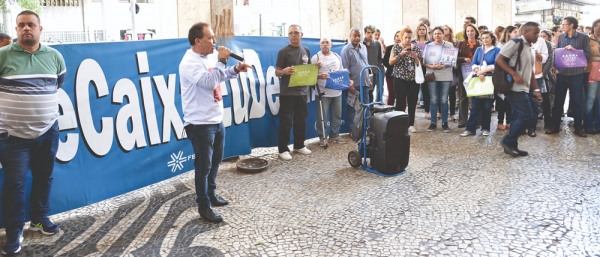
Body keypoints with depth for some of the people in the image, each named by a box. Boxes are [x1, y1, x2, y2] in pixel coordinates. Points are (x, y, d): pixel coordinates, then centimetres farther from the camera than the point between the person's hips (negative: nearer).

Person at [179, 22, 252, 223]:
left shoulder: (205, 59, 12)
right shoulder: (190, 62, -18)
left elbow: (218, 77, 27)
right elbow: (209, 82, -30)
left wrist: (235, 69, 11)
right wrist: (221, 61, -22)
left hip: (216, 120, 10)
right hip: (200, 124, -10)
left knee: (215, 161, 20)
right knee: (203, 166, 0)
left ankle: (211, 194, 37)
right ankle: (204, 206, 11)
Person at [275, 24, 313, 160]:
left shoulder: (306, 50, 9)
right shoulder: (283, 51, -7)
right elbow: (277, 72, -7)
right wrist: (284, 71, -29)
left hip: (302, 91, 5)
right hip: (287, 92, -5)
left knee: (301, 120, 13)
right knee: (286, 122, -2)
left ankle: (299, 145, 27)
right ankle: (283, 149, 5)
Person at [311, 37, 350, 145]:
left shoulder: (337, 57, 14)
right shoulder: (316, 58, -4)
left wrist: (348, 80, 3)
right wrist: (319, 76, -28)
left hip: (337, 92, 5)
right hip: (323, 93, -5)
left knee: (337, 115, 11)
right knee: (322, 117, -1)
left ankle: (334, 135, 24)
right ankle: (322, 137, 12)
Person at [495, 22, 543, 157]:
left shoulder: (529, 48, 18)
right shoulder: (515, 43, -9)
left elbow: (530, 71, 22)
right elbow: (499, 60, -16)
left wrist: (536, 89, 17)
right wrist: (514, 74, -23)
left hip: (523, 88, 9)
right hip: (515, 88, -9)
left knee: (519, 117, 9)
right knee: (527, 116, -11)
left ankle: (511, 145, 14)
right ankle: (508, 142, 0)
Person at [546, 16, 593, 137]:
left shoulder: (584, 37, -5)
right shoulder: (561, 37, 4)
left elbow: (589, 55, -8)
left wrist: (574, 50, -17)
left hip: (577, 75, -2)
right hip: (562, 74, 3)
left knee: (577, 101, 6)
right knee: (558, 101, 8)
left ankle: (578, 127, 18)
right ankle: (555, 126, 18)